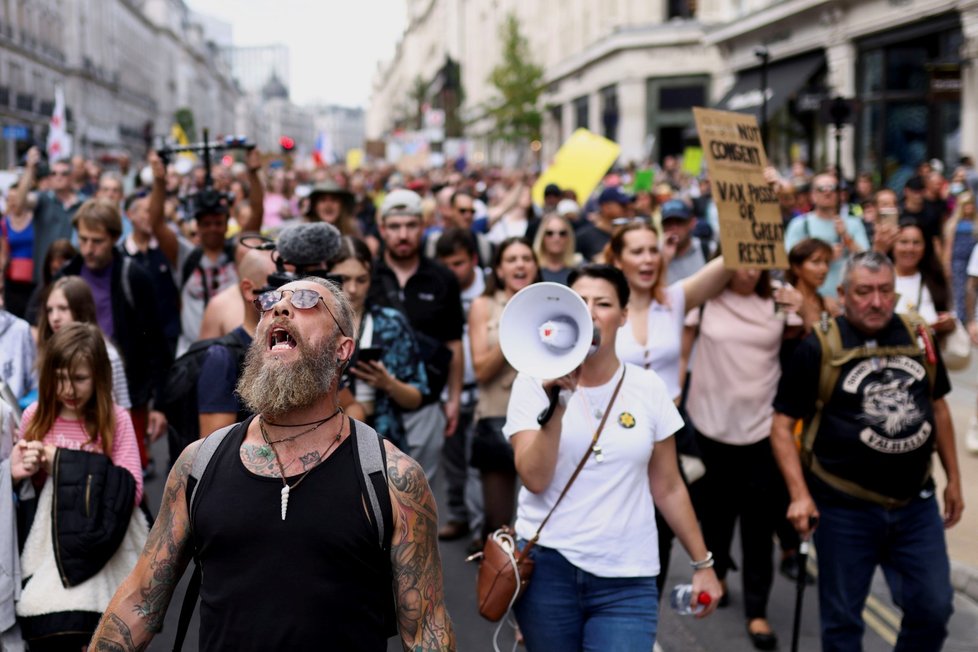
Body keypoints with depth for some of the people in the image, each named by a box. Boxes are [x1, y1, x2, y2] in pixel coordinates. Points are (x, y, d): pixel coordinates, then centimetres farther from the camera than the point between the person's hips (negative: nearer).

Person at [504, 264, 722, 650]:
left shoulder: (648, 388, 1)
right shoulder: (534, 382, -3)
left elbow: (667, 487, 8)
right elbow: (534, 479, -13)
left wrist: (702, 563, 10)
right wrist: (556, 403, -21)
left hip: (626, 579, 1)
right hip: (547, 567, 0)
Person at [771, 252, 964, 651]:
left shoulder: (919, 338, 2)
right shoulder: (819, 348, -11)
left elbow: (938, 408, 15)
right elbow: (782, 424, -8)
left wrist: (953, 479, 16)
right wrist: (799, 494, -16)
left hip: (916, 504, 4)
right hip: (845, 509, -4)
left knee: (933, 608, 9)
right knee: (842, 619, 8)